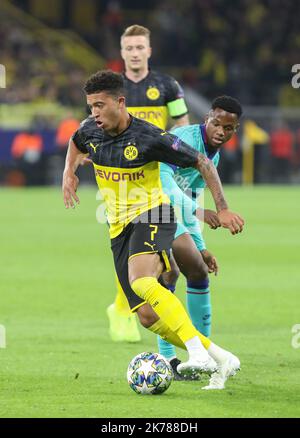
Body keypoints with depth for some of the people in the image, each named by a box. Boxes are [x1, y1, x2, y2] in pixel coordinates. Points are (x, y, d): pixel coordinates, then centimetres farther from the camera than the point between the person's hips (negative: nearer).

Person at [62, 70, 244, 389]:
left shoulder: (149, 138, -18)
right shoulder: (90, 130, -1)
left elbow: (202, 163, -8)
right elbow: (76, 144, 27)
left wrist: (222, 210, -10)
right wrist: (69, 172, 9)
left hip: (151, 217, -6)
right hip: (119, 229, 6)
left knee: (142, 282, -37)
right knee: (147, 316, -2)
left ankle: (198, 351, -40)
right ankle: (221, 358, 10)